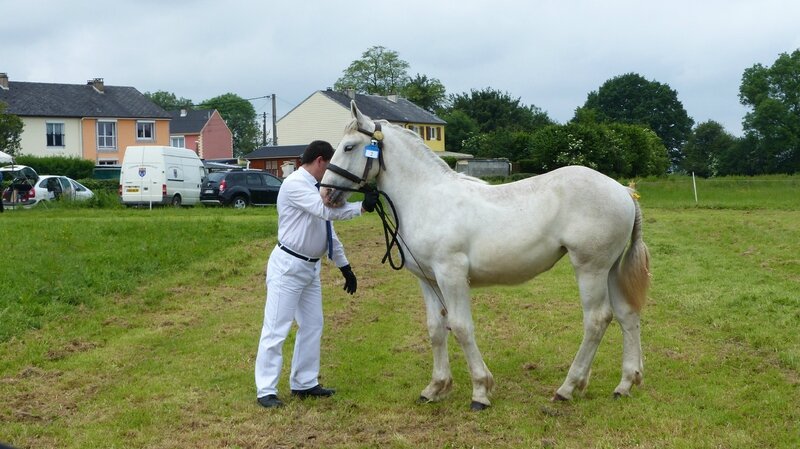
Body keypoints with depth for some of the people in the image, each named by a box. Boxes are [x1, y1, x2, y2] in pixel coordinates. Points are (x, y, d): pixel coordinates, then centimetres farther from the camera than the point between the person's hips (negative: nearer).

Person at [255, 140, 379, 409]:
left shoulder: (315, 190, 11)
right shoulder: (295, 184, -16)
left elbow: (330, 232, 18)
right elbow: (328, 210, -29)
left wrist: (345, 267, 19)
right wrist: (362, 207, -31)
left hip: (310, 268, 10)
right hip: (288, 266, -9)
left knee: (312, 326, 14)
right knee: (276, 328, -4)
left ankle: (304, 384, 24)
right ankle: (266, 391, 2)